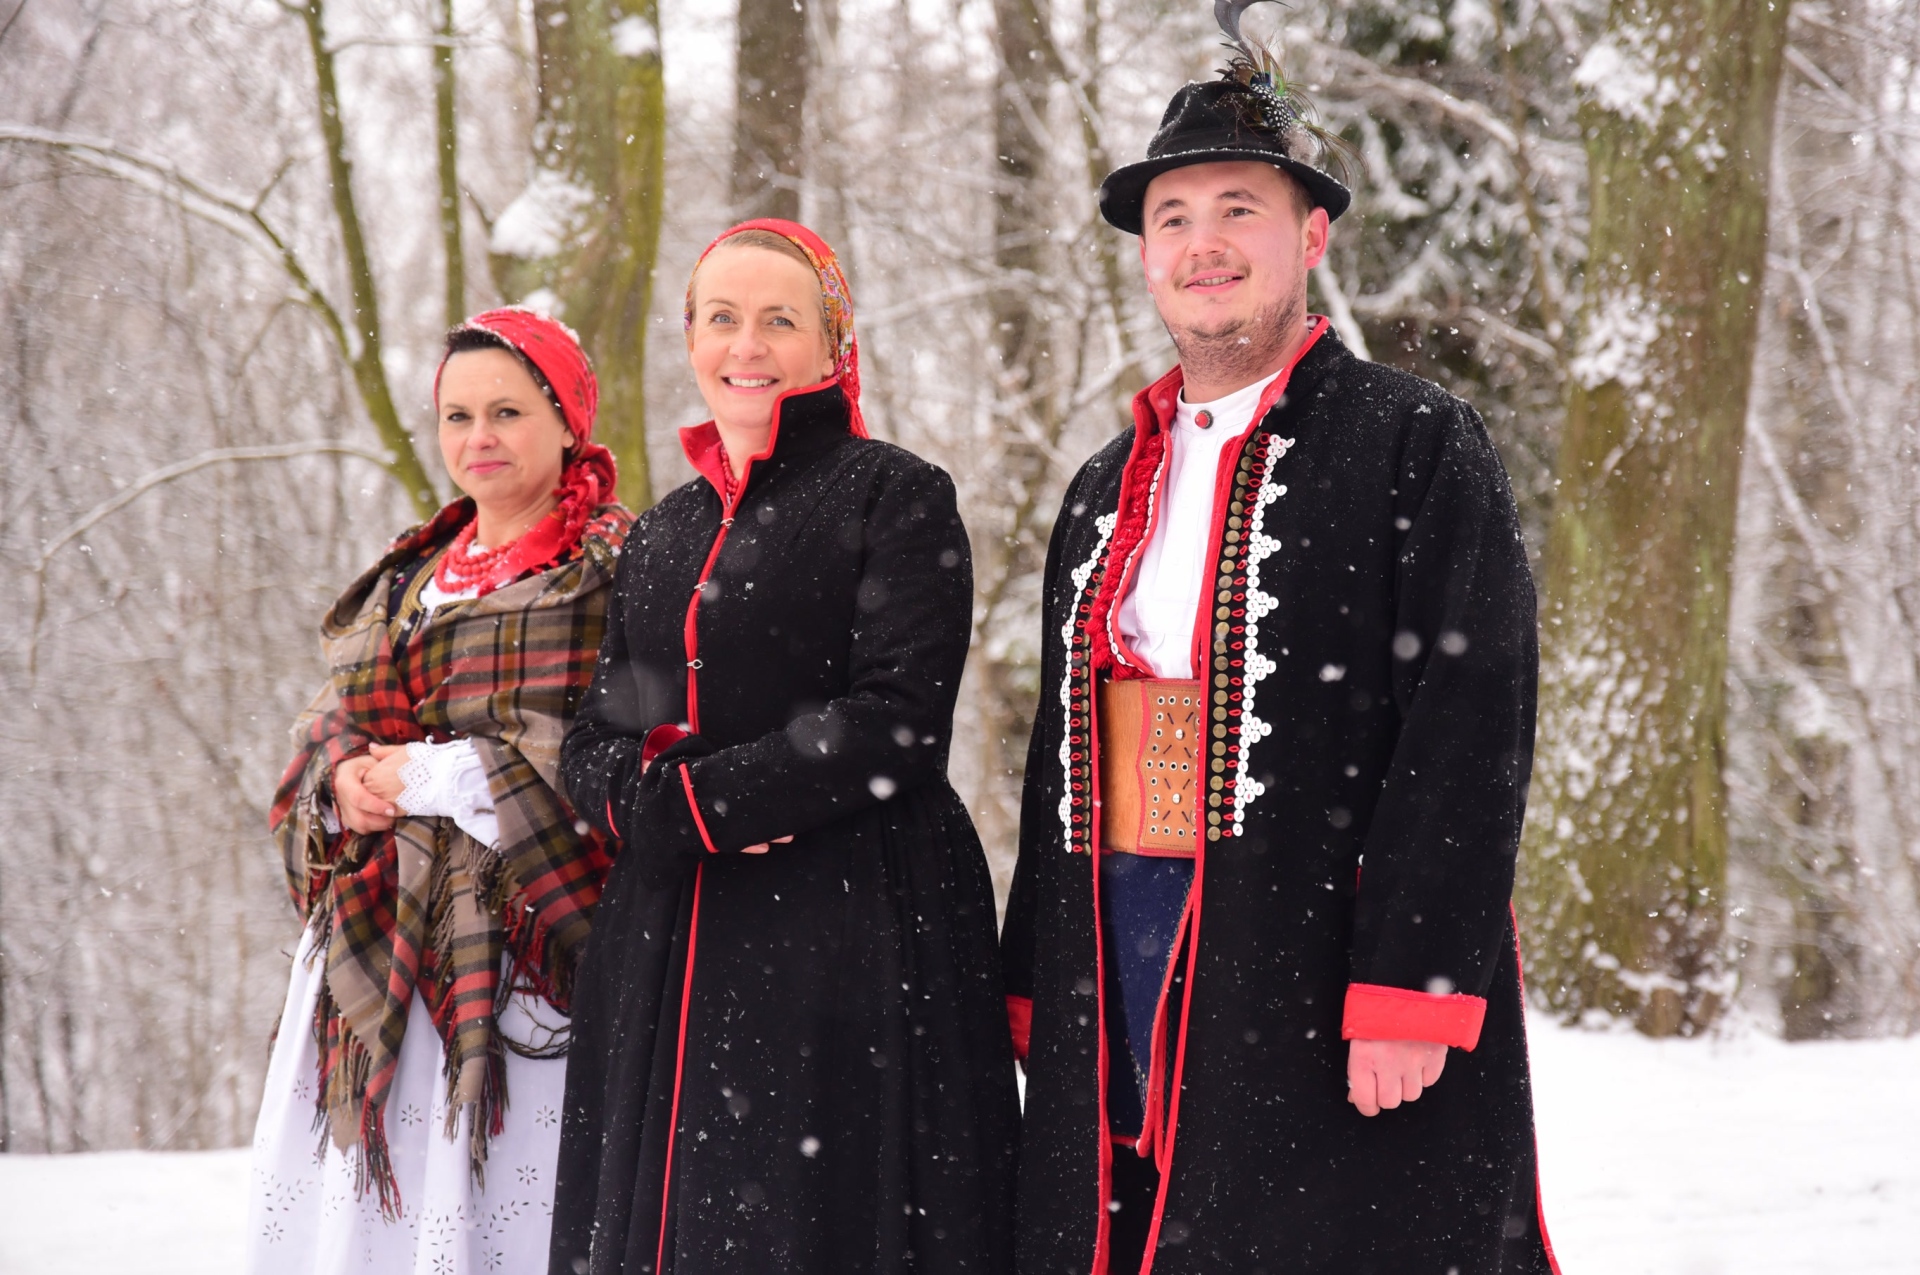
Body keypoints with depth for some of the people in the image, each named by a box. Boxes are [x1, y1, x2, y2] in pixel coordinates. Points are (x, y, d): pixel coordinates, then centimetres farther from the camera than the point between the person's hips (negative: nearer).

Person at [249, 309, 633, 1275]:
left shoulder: (615, 569, -1)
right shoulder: (404, 582, 20)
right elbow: (329, 724, 22)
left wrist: (434, 777, -10)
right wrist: (341, 780, -2)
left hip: (519, 949, -6)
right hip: (378, 952, 6)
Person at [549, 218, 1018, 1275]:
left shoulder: (894, 495, -1)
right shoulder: (664, 531, 18)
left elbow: (896, 719, -12)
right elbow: (593, 741, 14)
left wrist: (699, 799, -11)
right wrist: (652, 800, -9)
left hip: (855, 938, -6)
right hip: (670, 948, 6)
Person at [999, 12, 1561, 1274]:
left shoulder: (1417, 443, -2)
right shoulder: (1107, 488, 18)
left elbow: (1468, 735, -10)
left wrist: (1411, 996, -18)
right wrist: (1037, 994, 14)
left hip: (1327, 975, -6)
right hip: (1121, 974, 6)